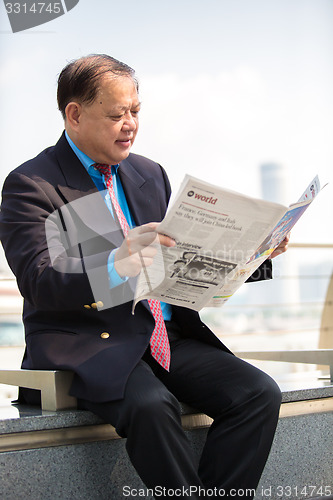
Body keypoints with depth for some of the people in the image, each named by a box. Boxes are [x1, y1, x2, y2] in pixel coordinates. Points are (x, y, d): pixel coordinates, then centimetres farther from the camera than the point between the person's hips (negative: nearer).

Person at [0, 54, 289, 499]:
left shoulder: (150, 174, 17)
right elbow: (39, 282, -17)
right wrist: (115, 266, -36)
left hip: (171, 336, 6)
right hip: (87, 343, -5)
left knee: (259, 393, -17)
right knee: (151, 405, -35)